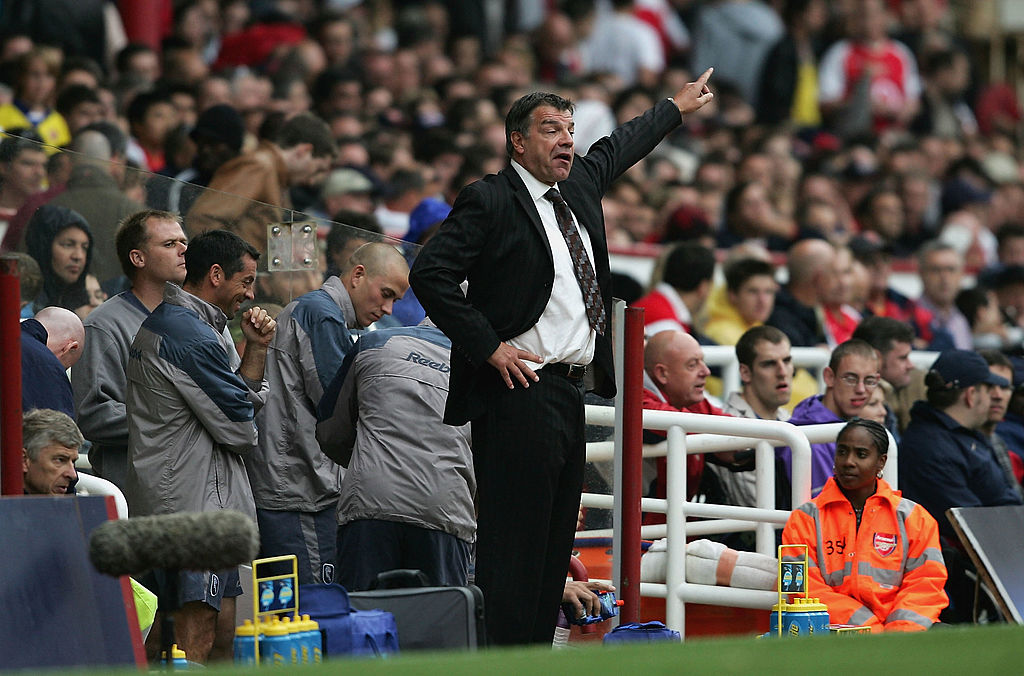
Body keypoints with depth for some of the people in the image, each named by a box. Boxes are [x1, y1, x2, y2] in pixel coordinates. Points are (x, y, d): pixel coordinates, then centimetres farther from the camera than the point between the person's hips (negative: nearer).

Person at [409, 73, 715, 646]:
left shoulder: (580, 188, 17)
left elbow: (616, 152, 38)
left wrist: (676, 108, 50)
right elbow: (430, 274, -15)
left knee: (555, 545, 8)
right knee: (514, 547, -10)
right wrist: (488, 345, -15)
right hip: (520, 391, -9)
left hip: (570, 393, 9)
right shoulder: (490, 201, -7)